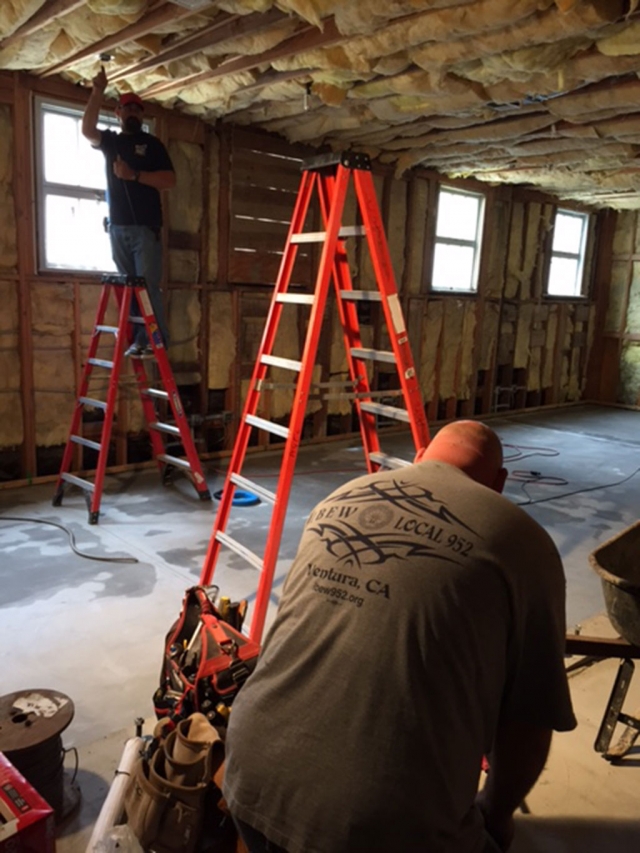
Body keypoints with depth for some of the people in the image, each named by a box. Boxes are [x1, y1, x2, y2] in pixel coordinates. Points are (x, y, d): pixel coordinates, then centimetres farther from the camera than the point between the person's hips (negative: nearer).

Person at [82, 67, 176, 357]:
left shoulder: (152, 143, 7)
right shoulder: (110, 141, 16)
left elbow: (170, 180, -5)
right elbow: (87, 129, -6)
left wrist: (134, 175, -15)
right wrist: (97, 91, -15)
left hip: (145, 227, -4)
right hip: (117, 227, 4)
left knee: (148, 285, -10)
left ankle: (157, 339, -8)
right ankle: (138, 339, 6)